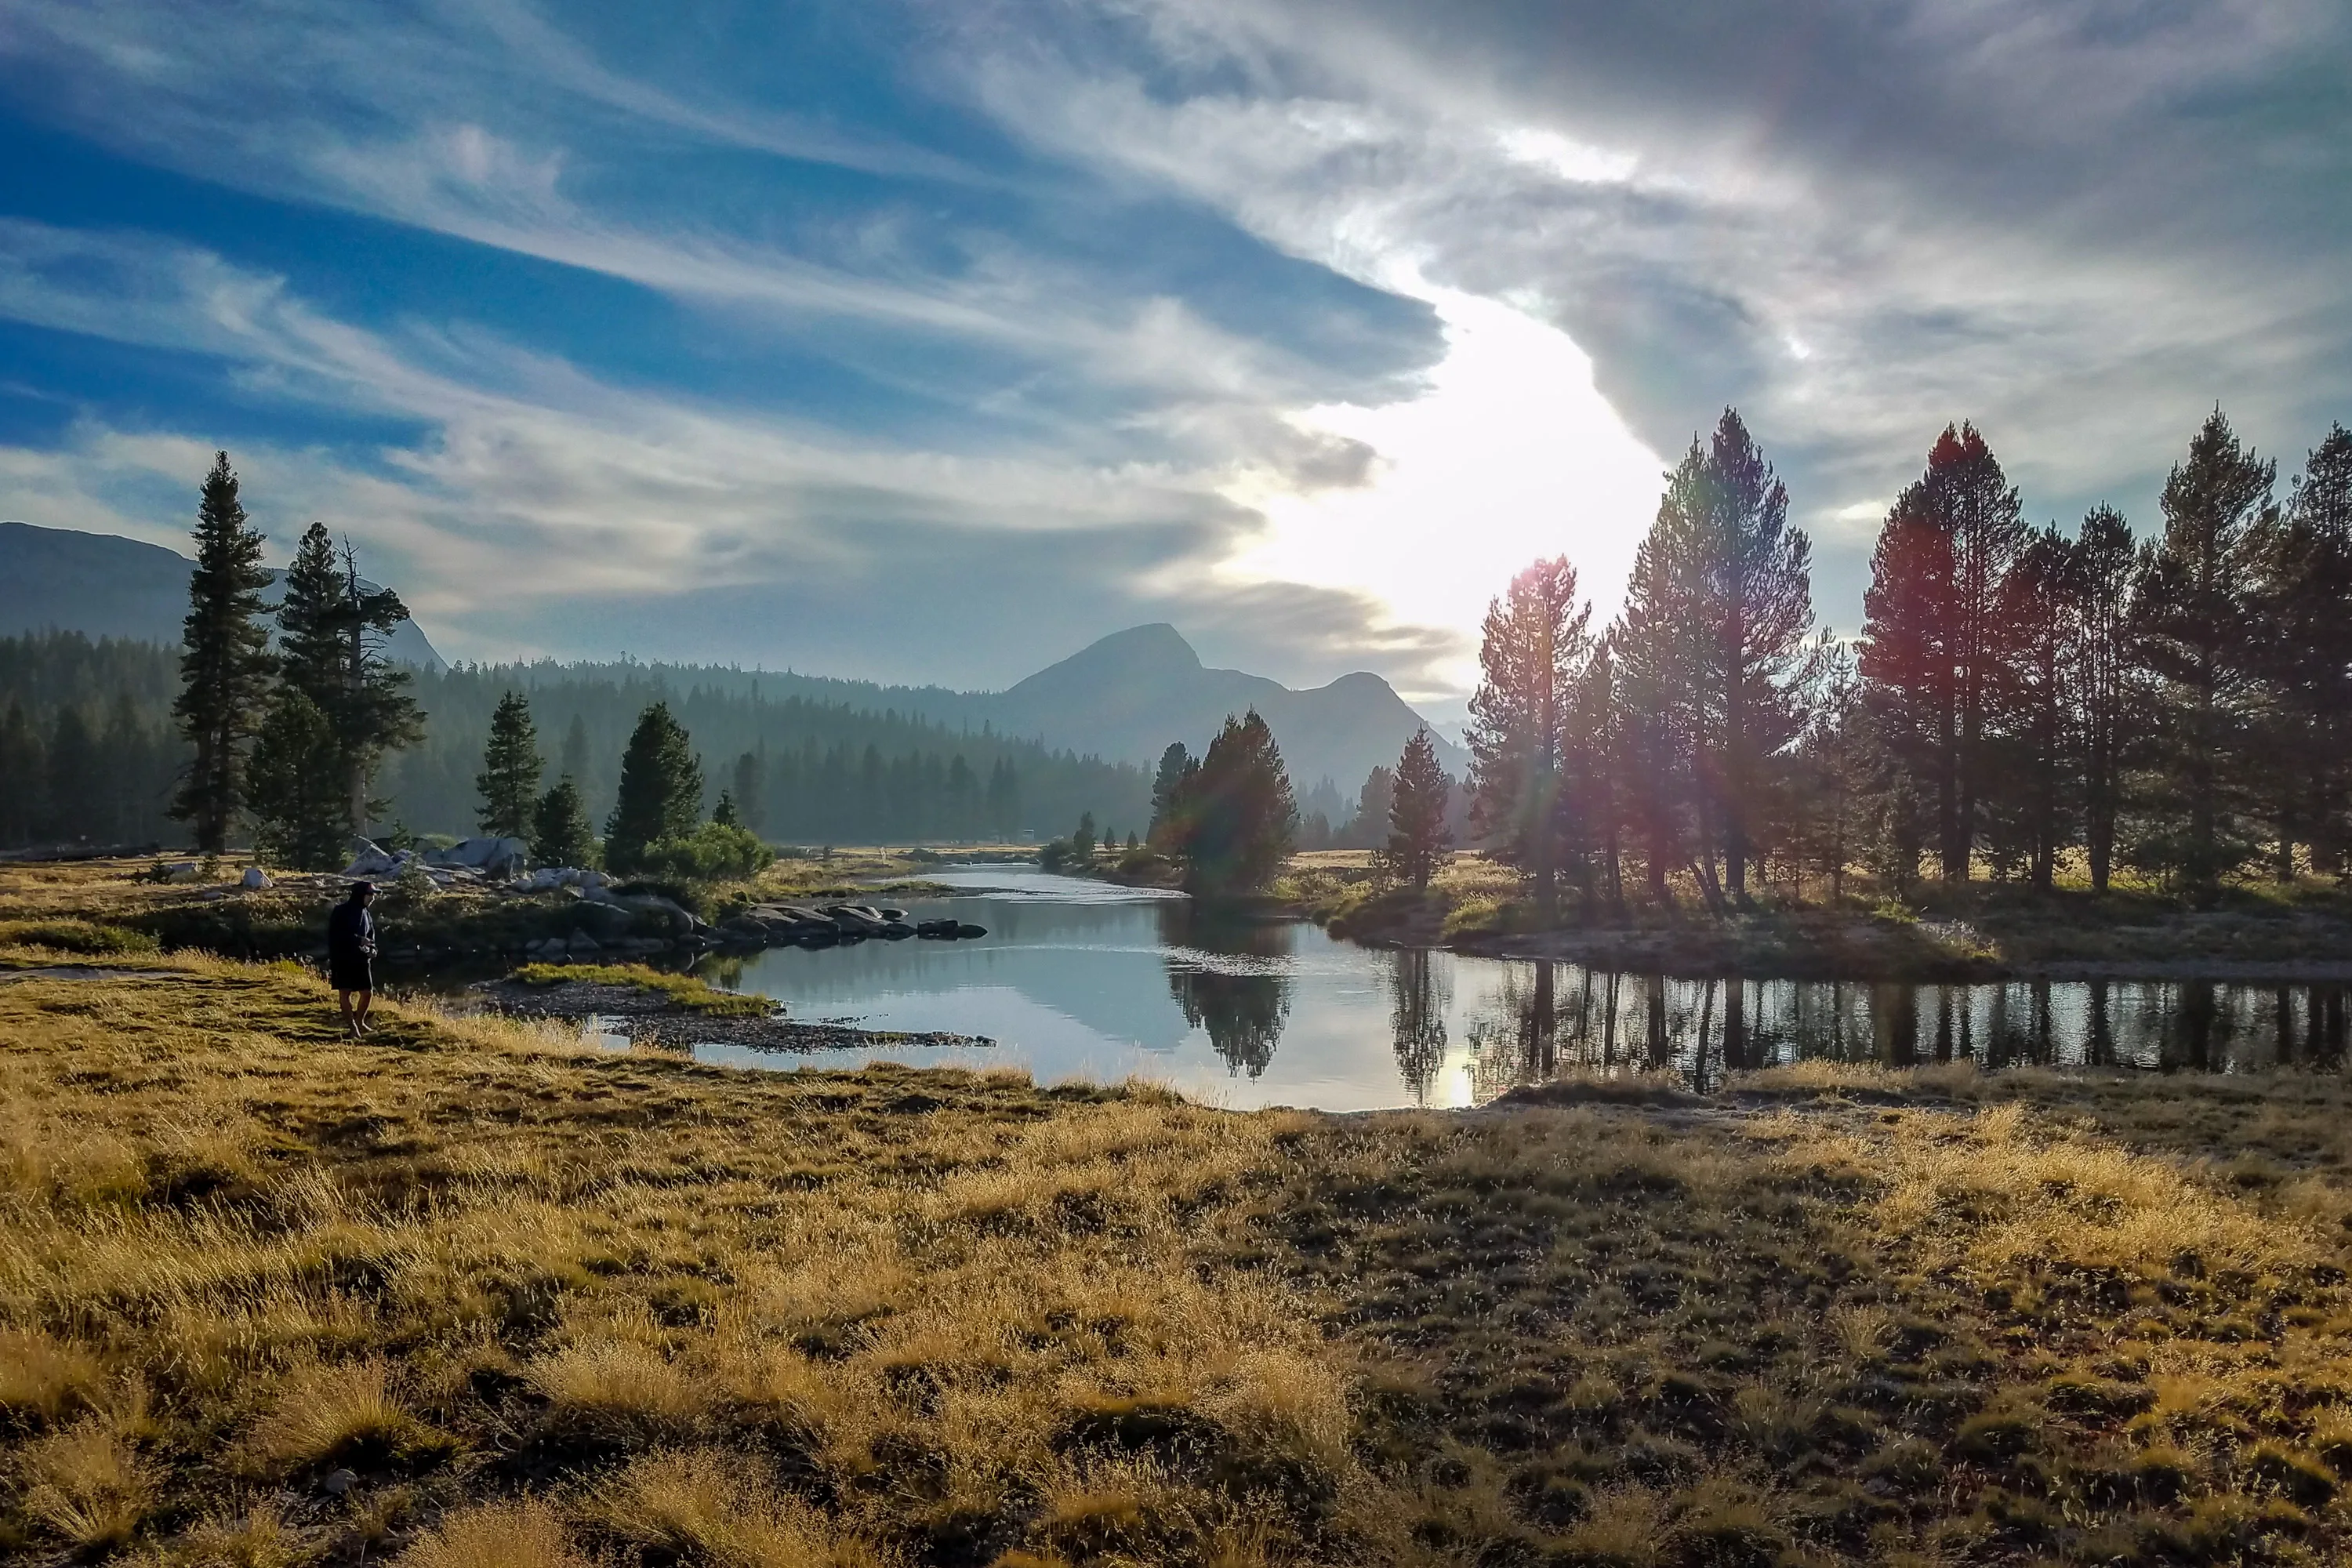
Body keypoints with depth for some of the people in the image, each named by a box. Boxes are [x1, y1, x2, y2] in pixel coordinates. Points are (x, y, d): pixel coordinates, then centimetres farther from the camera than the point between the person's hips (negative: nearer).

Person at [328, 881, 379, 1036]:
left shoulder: (366, 915, 11)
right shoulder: (341, 912, -10)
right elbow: (335, 935, -16)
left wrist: (371, 949, -1)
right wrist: (358, 940, -22)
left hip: (361, 959, 6)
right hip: (342, 959, -6)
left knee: (368, 993, 4)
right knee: (344, 993, -3)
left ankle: (359, 1022, 26)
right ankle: (353, 1027, 5)